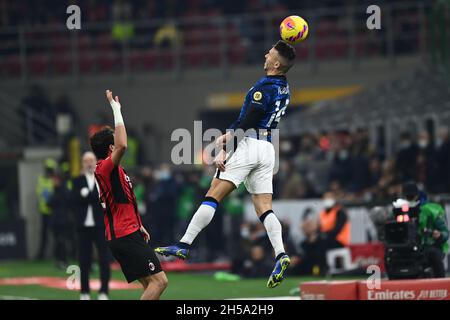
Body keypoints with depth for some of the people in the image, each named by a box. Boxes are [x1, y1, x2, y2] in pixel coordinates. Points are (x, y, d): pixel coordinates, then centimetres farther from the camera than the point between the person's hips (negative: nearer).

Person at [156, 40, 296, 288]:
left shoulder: (264, 87, -13)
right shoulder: (284, 88, 13)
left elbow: (247, 122, -16)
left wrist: (226, 150, -16)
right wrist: (230, 133, 25)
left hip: (248, 144, -8)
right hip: (267, 149, 8)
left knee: (212, 196, -8)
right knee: (264, 209, 4)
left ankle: (184, 245, -11)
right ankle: (280, 255, -14)